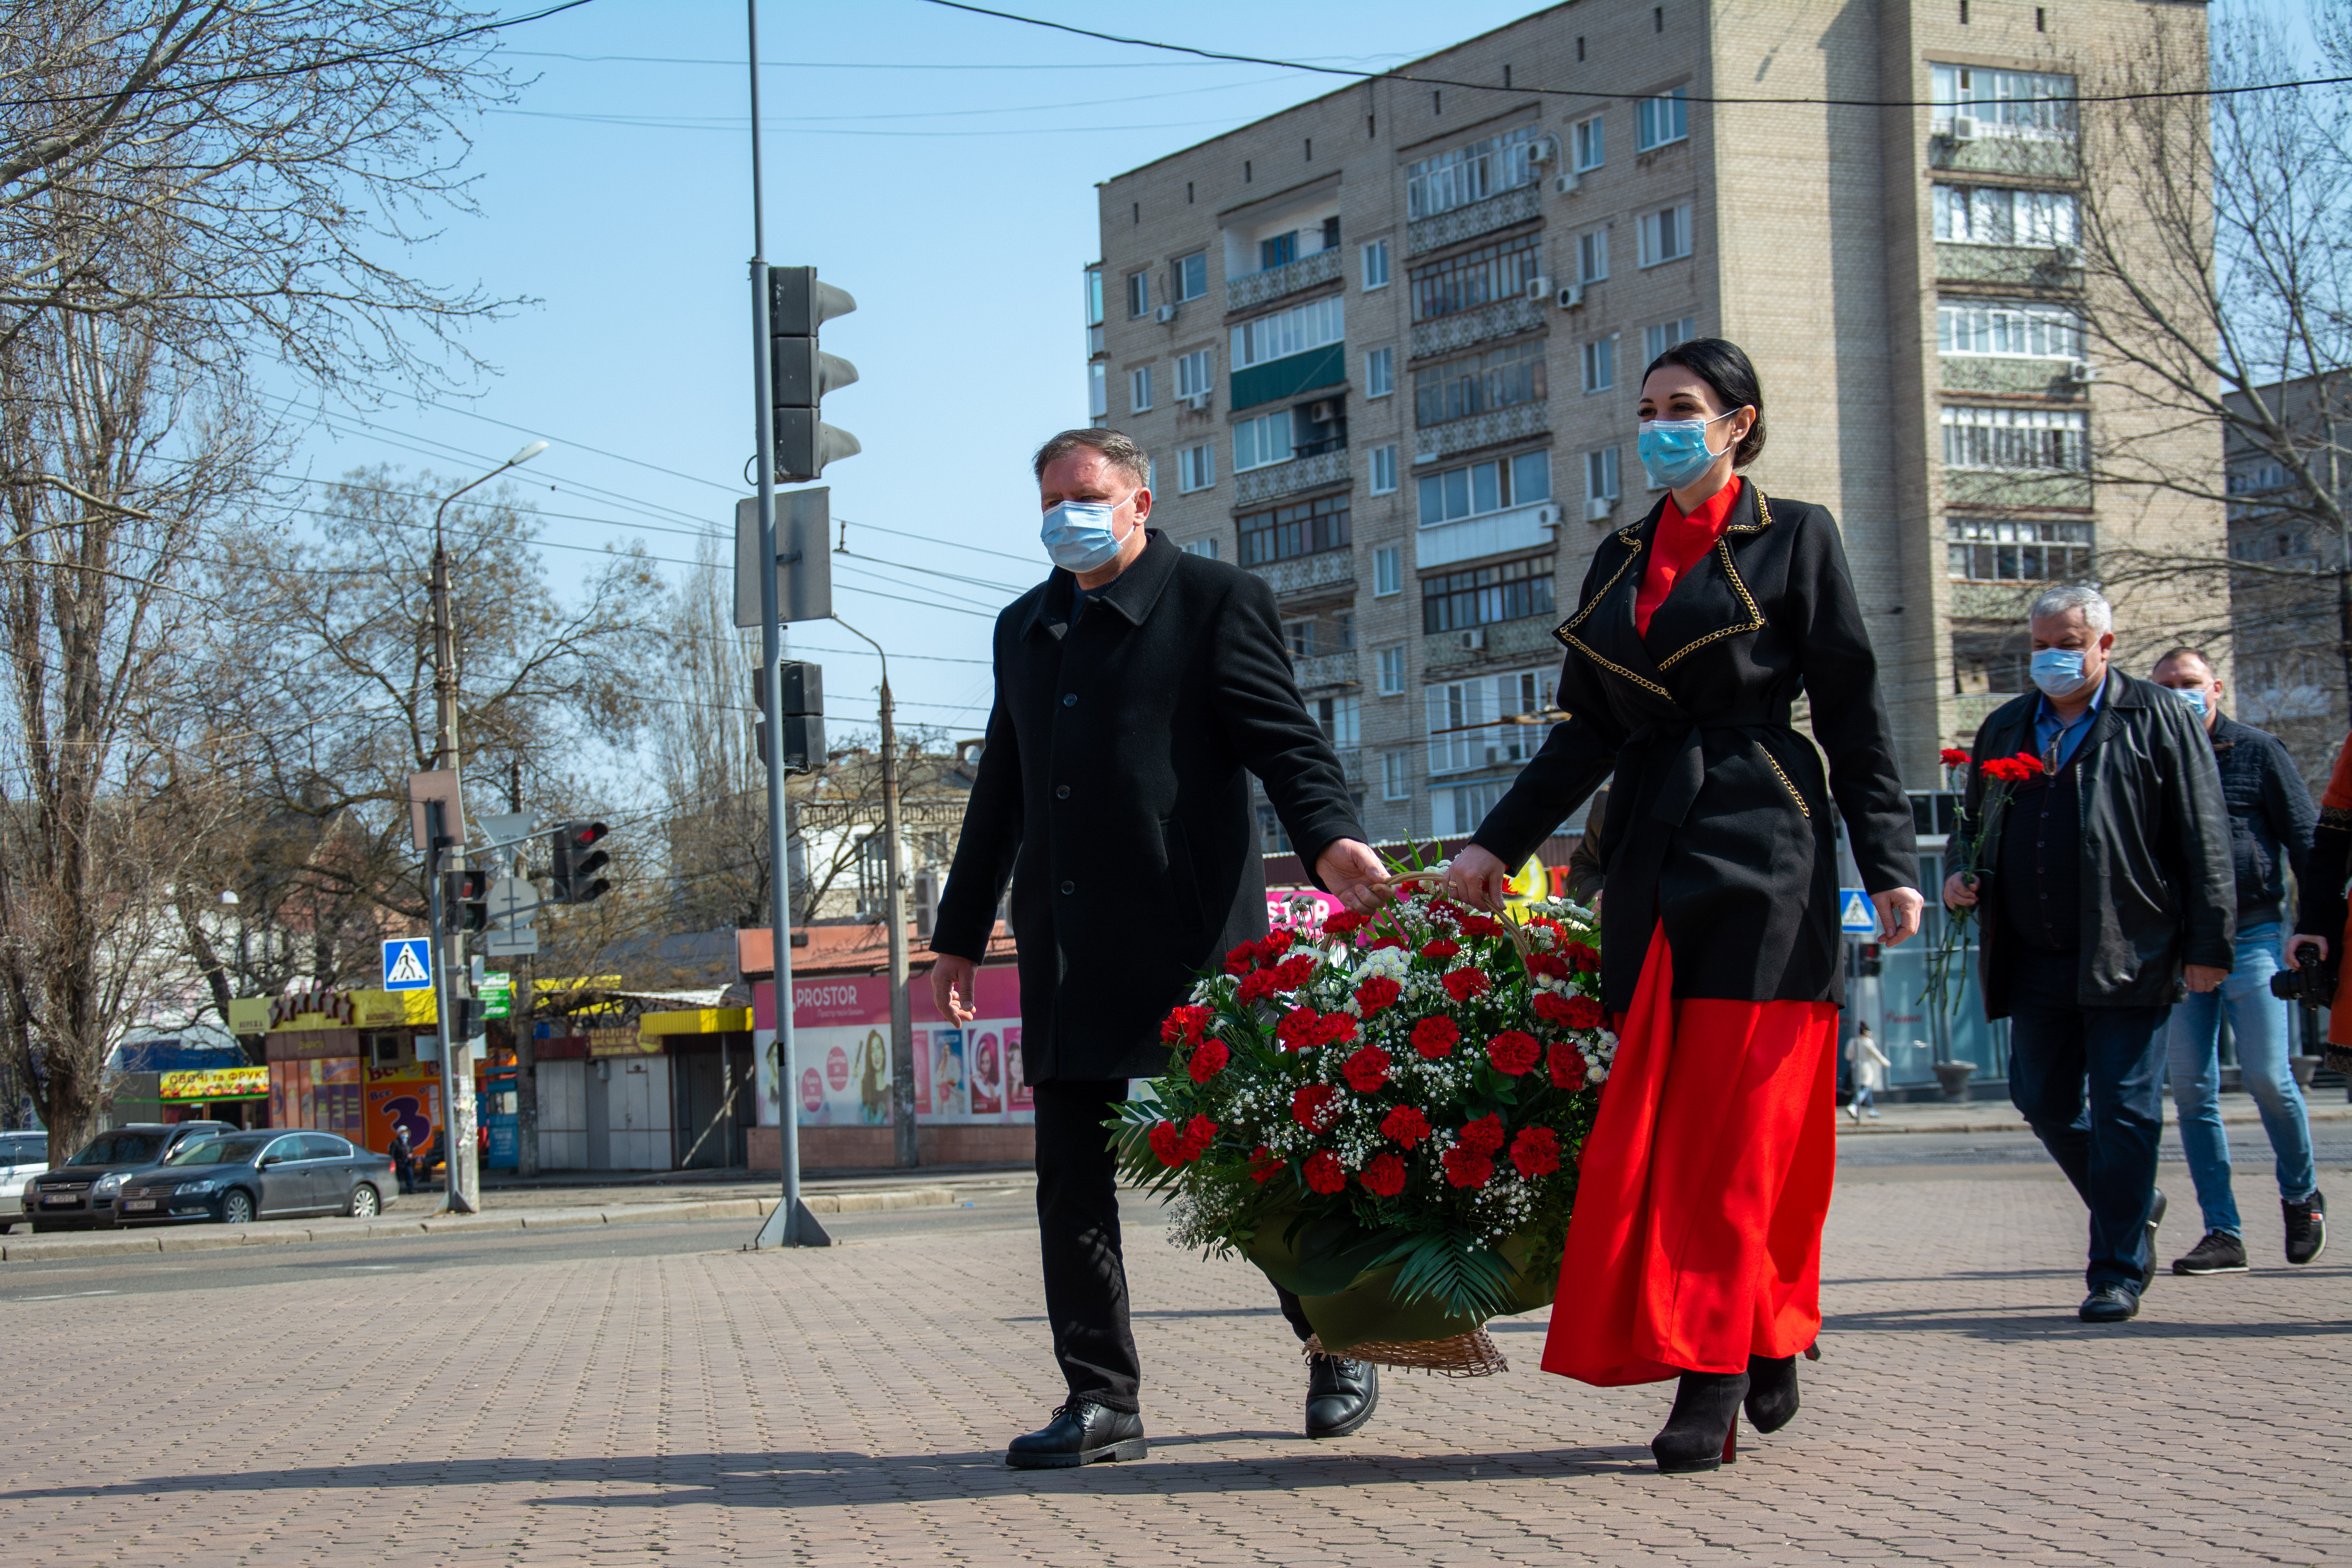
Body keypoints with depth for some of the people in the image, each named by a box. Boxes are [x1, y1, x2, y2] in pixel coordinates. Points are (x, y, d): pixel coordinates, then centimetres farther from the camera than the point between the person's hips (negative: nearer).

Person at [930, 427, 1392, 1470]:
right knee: (1071, 1182, 2)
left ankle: (1341, 1350, 19)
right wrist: (961, 933, 25)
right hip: (1065, 956, 6)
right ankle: (1100, 1403, 8)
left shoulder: (1215, 601, 1)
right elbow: (1002, 792, 25)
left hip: (1191, 944, -6)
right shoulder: (1025, 628, 20)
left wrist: (1330, 837, -27)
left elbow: (1284, 740, -8)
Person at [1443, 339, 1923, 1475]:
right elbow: (1588, 732, 15)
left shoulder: (1793, 539, 2)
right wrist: (1499, 842, 7)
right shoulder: (1619, 560, 16)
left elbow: (1851, 715, -1)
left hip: (1763, 857, -5)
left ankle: (1712, 1378, -9)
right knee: (1658, 1113, 1)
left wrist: (1889, 863, -7)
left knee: (1737, 1112, -8)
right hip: (1652, 863, 6)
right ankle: (1766, 1341, 11)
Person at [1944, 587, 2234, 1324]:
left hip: (2128, 956, -5)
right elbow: (1977, 826, 27)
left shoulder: (2158, 719, 2)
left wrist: (2208, 944, -8)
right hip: (2036, 960, 6)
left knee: (2123, 1110, -4)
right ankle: (2132, 1207, 31)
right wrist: (1963, 879, 4)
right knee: (2042, 1102, 8)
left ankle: (2118, 1270, 4)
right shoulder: (2004, 729, 16)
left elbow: (2203, 840, -2)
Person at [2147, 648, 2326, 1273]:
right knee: (2192, 1090, -1)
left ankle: (2301, 1193, 16)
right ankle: (2223, 1234, 4)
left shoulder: (2257, 751, 5)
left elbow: (2305, 839, 4)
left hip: (2252, 936, -3)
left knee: (2266, 1075, -10)